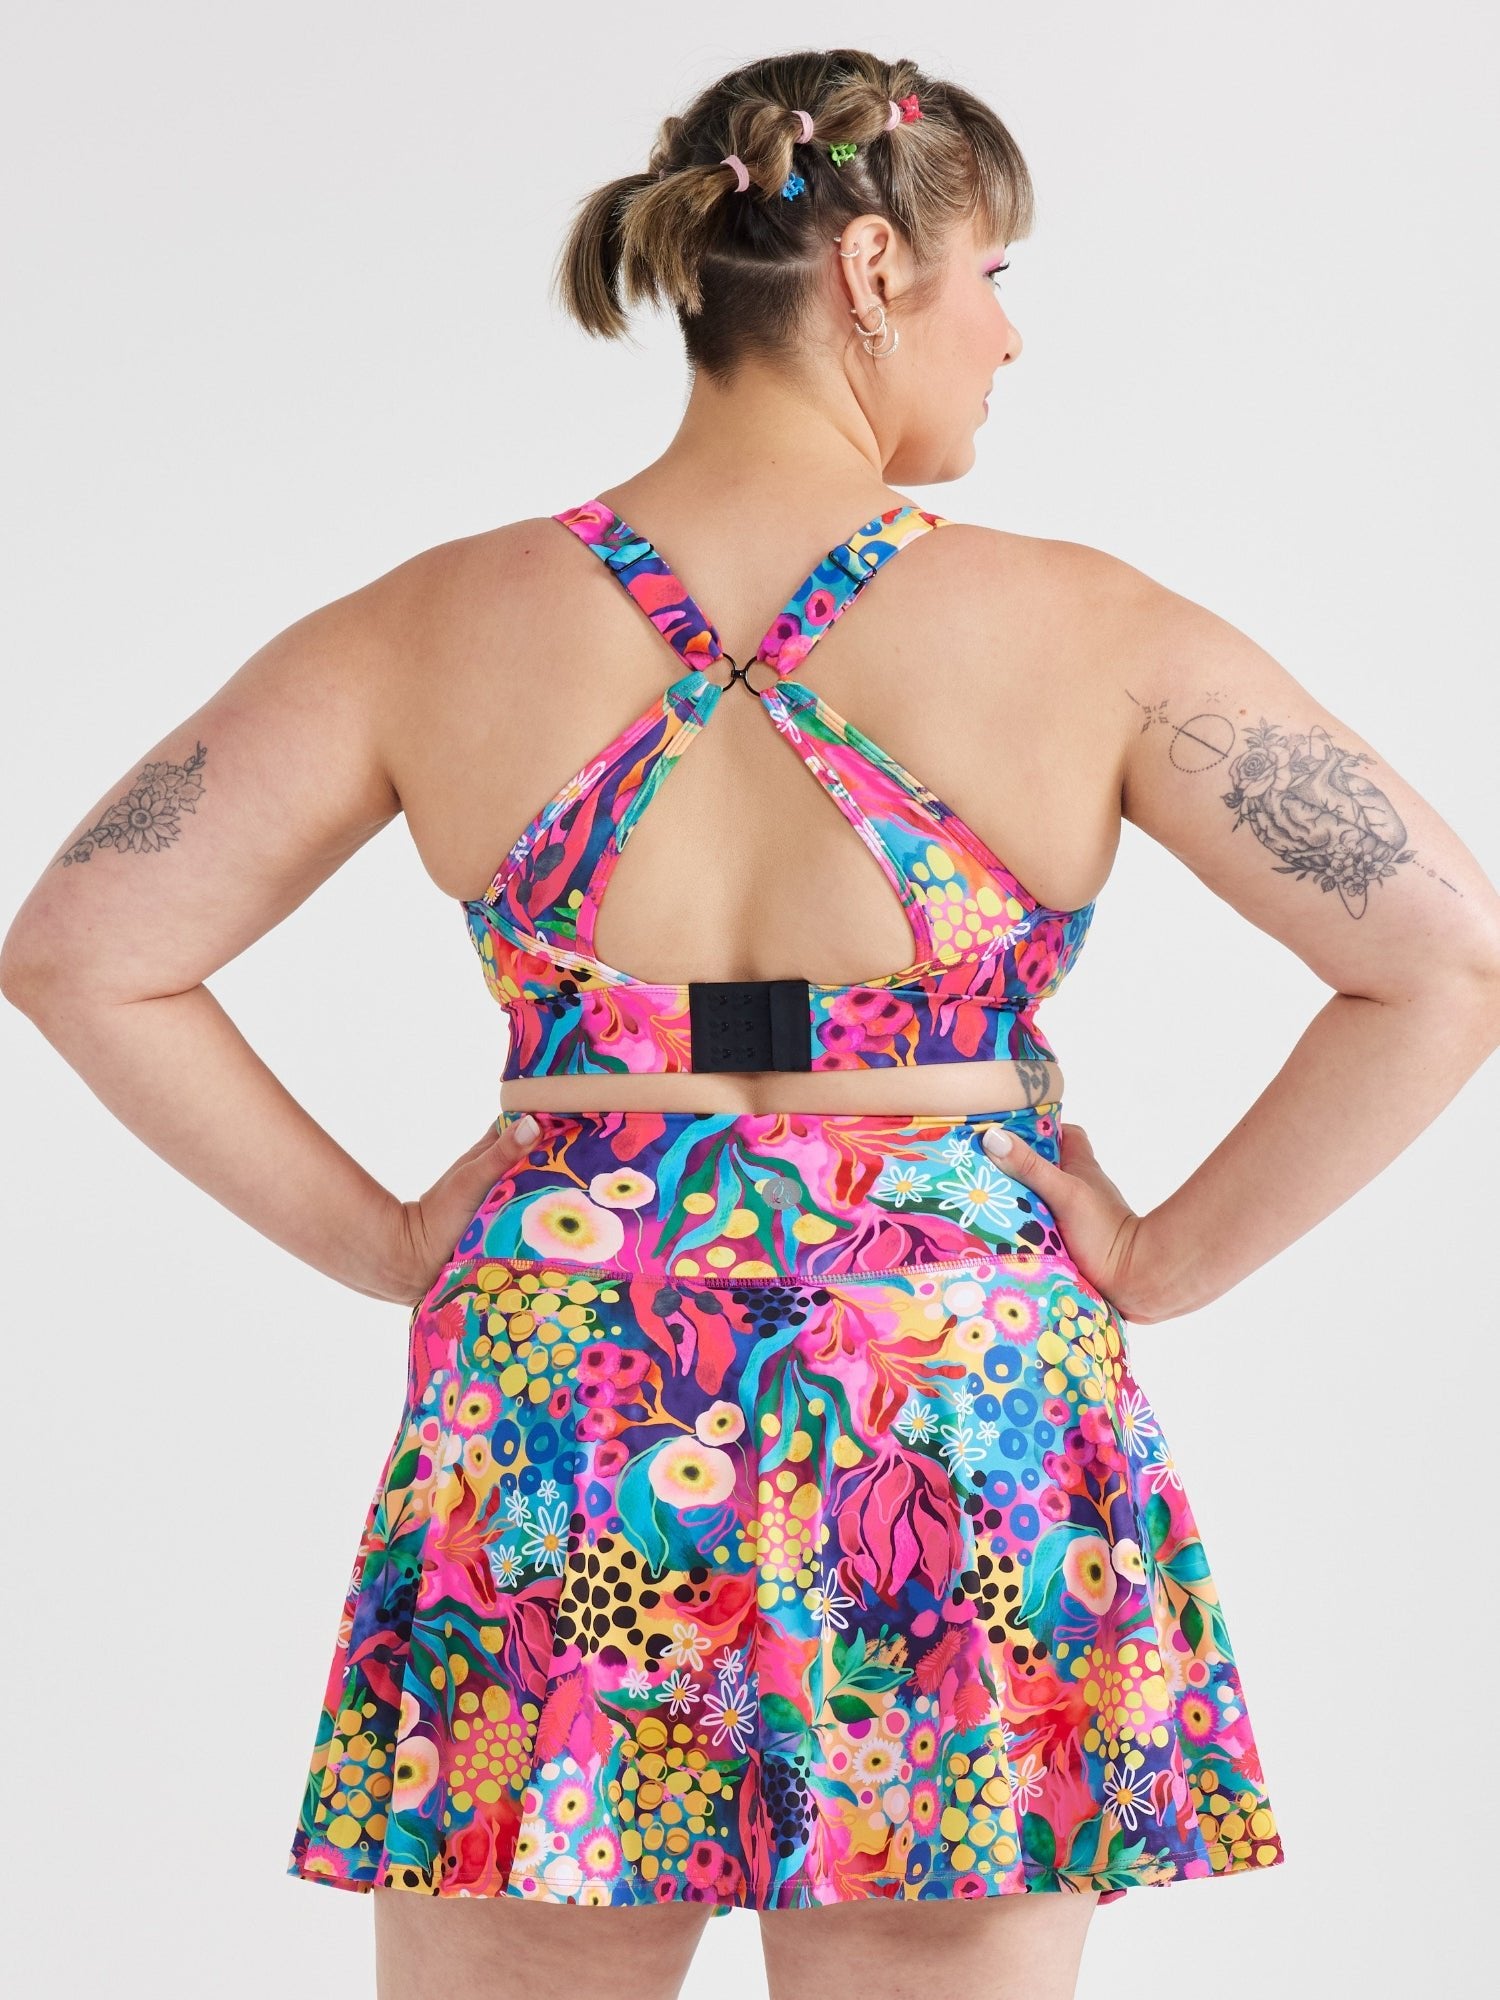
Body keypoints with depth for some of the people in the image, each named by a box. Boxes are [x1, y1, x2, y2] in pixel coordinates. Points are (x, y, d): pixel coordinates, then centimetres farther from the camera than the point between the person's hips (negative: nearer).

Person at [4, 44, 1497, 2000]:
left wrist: (377, 1240, 6)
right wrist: (1164, 1260, 1)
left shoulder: (441, 625, 0)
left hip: (549, 1418, 2)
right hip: (971, 1432, -1)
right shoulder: (1076, 628, -5)